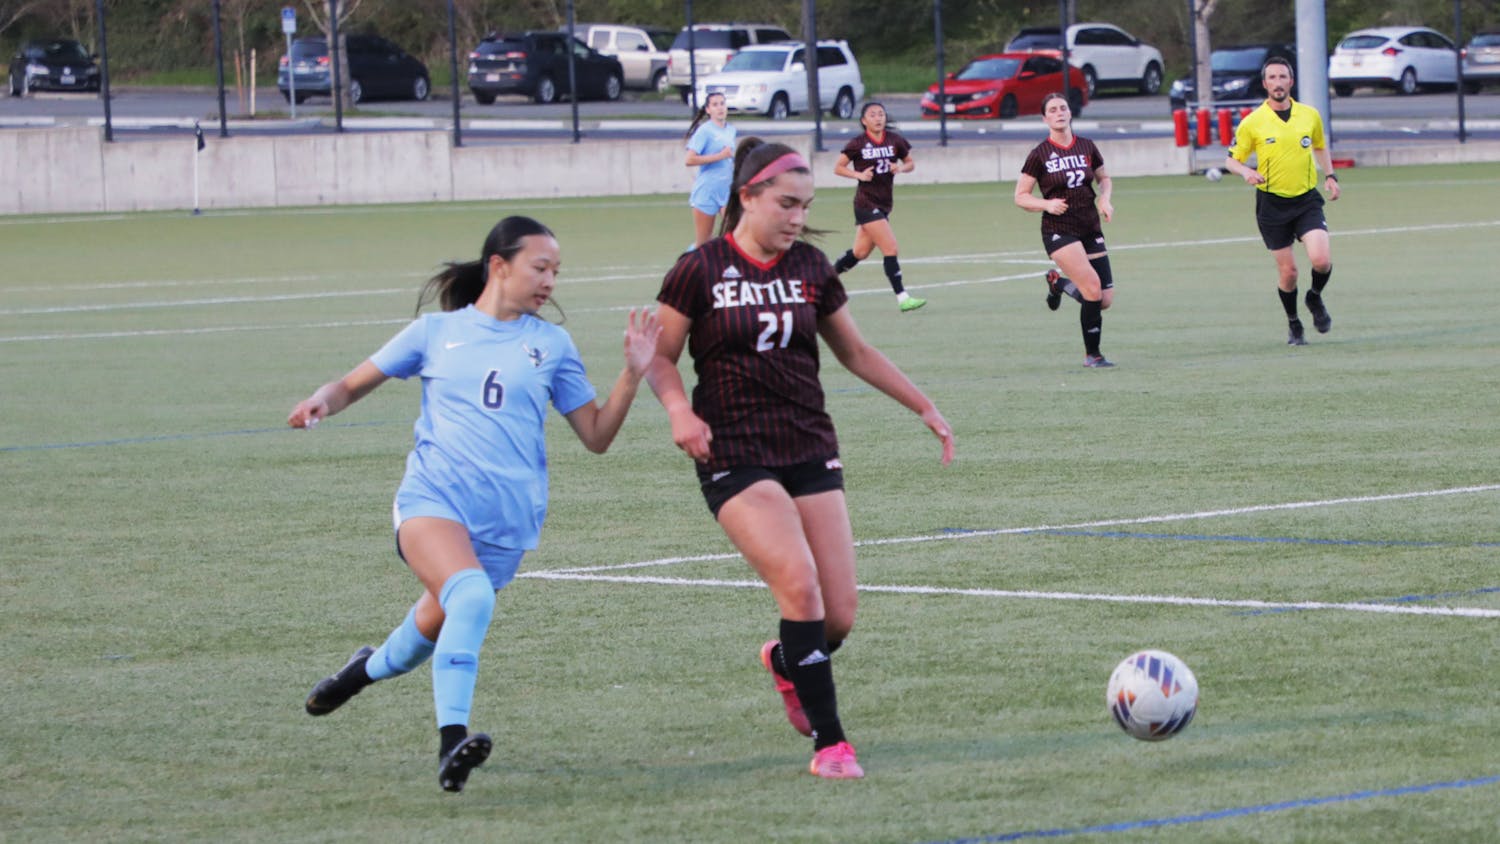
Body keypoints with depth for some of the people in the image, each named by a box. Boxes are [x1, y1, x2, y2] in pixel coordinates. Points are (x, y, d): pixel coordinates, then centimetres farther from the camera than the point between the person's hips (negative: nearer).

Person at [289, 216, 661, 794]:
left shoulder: (551, 345, 12)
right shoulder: (436, 332, 9)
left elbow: (596, 437, 10)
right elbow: (354, 384, 16)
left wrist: (633, 374, -3)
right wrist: (322, 402, -6)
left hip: (506, 521, 3)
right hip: (433, 497, -3)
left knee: (434, 628, 11)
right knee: (471, 595, -30)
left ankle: (371, 667, 46)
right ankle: (451, 742, -33)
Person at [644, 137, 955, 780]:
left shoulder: (810, 268, 8)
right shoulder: (700, 271, -4)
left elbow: (856, 352, 20)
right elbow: (659, 358, 2)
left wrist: (924, 408, 18)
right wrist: (680, 409, -17)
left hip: (811, 454, 5)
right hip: (735, 459, -5)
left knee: (838, 618, -3)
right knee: (799, 582, -24)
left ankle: (784, 661, 33)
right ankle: (829, 741, -16)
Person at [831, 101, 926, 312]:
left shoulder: (895, 140, 3)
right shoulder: (857, 144, -8)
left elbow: (910, 163, 13)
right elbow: (838, 167, -1)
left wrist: (901, 168, -9)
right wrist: (859, 175, -17)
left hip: (884, 204, 6)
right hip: (866, 203, -6)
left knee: (860, 252, 14)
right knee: (891, 249, -13)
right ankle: (902, 298, -12)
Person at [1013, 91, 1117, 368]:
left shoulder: (1086, 147, 5)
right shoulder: (1040, 154, -5)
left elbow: (1105, 178, 20)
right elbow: (1020, 196, -1)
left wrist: (1104, 199, -1)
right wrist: (1047, 204, -19)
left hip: (1090, 228, 5)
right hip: (1059, 230, -5)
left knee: (1105, 301, 0)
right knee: (1093, 289, -21)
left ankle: (1058, 282, 29)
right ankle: (1092, 354, -3)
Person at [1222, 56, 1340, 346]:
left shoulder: (1310, 115, 4)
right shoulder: (1252, 123, -4)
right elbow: (1231, 160, 2)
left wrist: (1330, 176, 9)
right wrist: (1246, 171, -19)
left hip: (1307, 199, 1)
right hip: (1272, 204, -1)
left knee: (1321, 260, -17)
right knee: (1288, 271, 0)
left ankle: (1316, 299, 15)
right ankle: (1293, 325, 24)